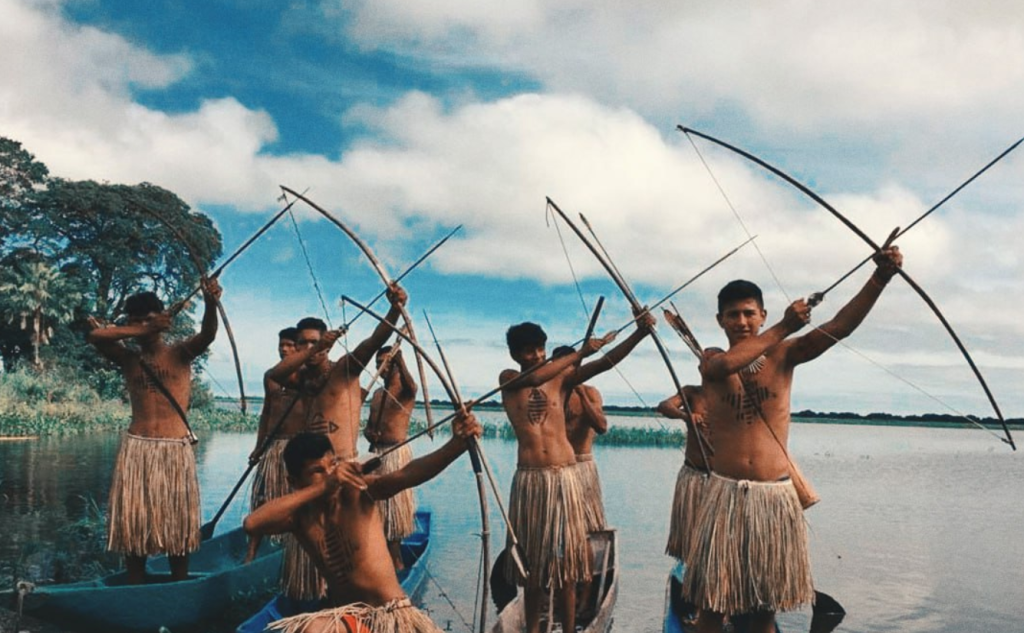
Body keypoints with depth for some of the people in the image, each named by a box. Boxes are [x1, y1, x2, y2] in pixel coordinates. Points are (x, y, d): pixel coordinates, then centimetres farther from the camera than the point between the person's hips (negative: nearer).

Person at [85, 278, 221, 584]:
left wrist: (210, 304, -37)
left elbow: (207, 335, -17)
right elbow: (96, 336, -8)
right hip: (136, 448, 2)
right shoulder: (128, 358, 9)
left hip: (175, 449, -2)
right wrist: (143, 330, -12)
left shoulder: (180, 353, 3)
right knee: (133, 521, 5)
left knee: (177, 521, 5)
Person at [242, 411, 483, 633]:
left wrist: (457, 443, -49)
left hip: (393, 612, -2)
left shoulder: (357, 490, -11)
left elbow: (406, 475, -30)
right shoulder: (300, 515, -4)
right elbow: (252, 524, -25)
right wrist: (322, 487, -31)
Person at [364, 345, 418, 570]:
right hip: (375, 453, 8)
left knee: (394, 505, -5)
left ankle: (396, 561, 5)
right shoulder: (377, 394, 15)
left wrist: (399, 359, -50)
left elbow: (410, 385, -33)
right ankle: (392, 559, 25)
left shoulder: (405, 390, -7)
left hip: (396, 453, -8)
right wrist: (369, 434, -5)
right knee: (377, 505, 12)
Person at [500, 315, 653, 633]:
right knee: (532, 558, 10)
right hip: (529, 478, 0)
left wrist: (639, 333, -22)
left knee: (565, 555, 5)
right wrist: (579, 352, -17)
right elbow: (534, 378, -19)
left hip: (564, 476, 0)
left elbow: (606, 362, -7)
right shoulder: (508, 378, 3)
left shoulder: (561, 378, 5)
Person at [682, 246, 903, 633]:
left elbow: (839, 327, -11)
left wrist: (881, 276, -24)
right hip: (726, 494, -1)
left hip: (776, 497, 1)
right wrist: (783, 328, -21)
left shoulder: (782, 356, 3)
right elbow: (729, 363, -23)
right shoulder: (711, 364, 3)